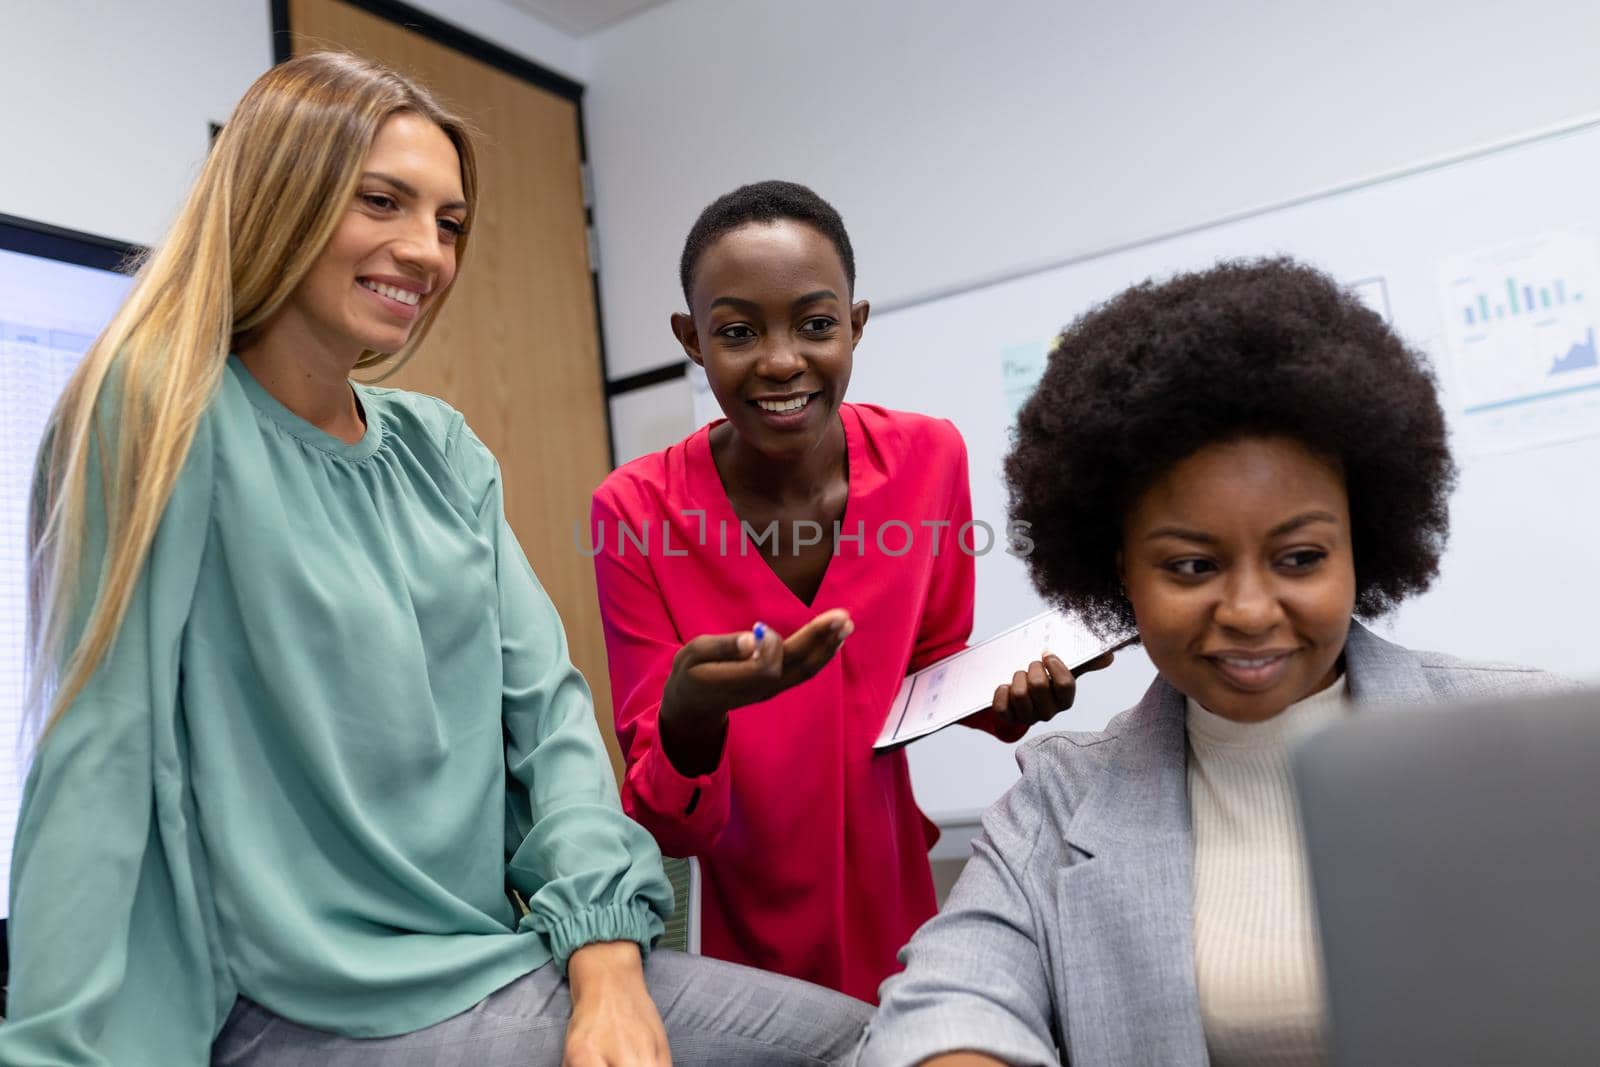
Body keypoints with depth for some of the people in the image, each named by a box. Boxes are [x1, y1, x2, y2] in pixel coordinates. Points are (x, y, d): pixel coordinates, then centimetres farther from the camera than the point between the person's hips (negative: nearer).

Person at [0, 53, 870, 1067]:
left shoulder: (441, 447, 8)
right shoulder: (165, 414, -10)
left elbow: (544, 698, 3)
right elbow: (102, 752, -15)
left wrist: (607, 960, -8)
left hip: (506, 960, 6)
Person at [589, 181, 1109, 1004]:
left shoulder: (928, 459, -13)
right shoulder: (636, 512, -19)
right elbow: (671, 830, -17)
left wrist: (1002, 700, -16)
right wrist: (690, 719, -37)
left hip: (899, 908, 2)